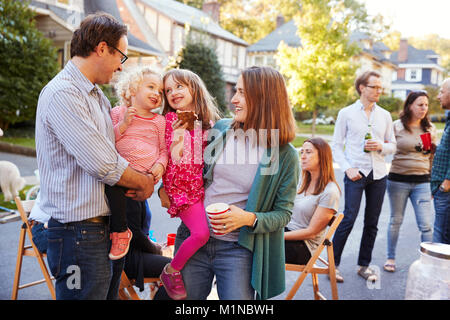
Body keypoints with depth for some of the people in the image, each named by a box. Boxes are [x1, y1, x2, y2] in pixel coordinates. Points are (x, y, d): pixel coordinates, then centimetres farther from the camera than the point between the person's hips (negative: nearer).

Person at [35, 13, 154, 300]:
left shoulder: (98, 97, 15)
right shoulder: (63, 94, -17)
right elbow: (104, 166, -22)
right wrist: (145, 183, -6)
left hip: (102, 229, 9)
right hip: (78, 233, -9)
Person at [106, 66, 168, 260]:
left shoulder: (159, 121, 13)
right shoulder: (119, 113, 12)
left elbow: (164, 149, 14)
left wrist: (160, 165, -5)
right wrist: (123, 124, -6)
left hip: (144, 174, -3)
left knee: (113, 182, -29)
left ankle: (121, 231, -12)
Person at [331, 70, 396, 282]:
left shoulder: (384, 115, 11)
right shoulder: (346, 113, 1)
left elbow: (392, 145, 15)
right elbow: (336, 146, 1)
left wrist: (381, 146, -7)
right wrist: (347, 168, -11)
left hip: (378, 174, 4)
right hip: (355, 174, -4)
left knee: (372, 223, 8)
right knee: (349, 219, -9)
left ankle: (364, 265, 20)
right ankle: (333, 263, 3)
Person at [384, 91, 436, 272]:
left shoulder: (430, 128, 7)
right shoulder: (397, 126, -3)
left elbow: (434, 157, 17)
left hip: (422, 182, 2)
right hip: (398, 180, -2)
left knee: (426, 225, -3)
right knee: (396, 221, 10)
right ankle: (390, 258, 25)